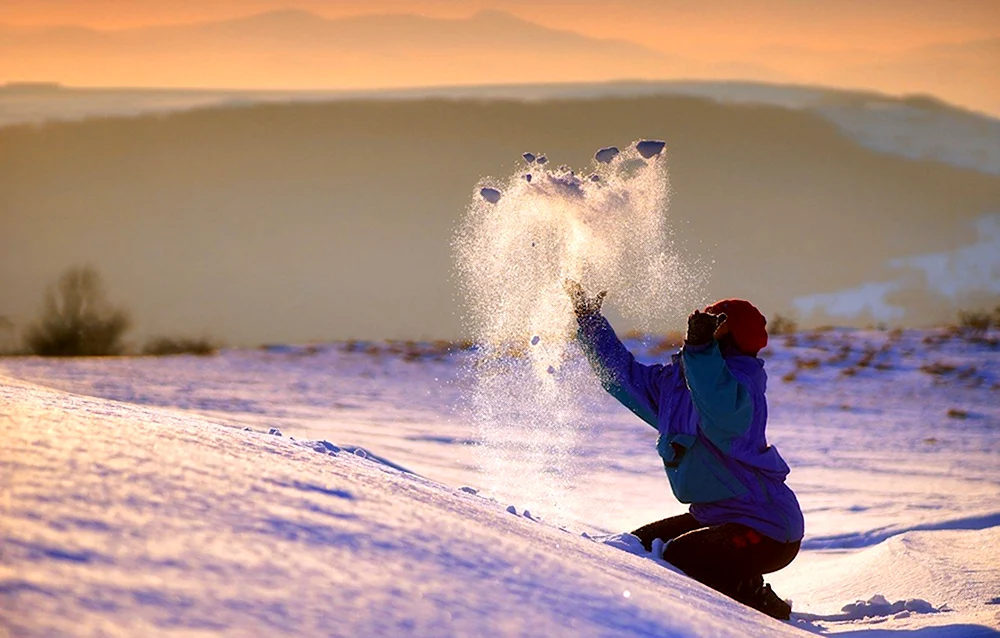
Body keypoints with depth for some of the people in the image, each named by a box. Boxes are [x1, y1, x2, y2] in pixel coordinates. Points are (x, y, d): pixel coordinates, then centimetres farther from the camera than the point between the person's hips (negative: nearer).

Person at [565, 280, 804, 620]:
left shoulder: (740, 386, -22)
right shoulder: (672, 382, 5)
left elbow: (722, 414, -46)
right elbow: (624, 375, 22)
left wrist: (701, 348, -46)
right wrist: (589, 321, 22)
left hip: (766, 529, -10)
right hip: (712, 516, 10)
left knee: (674, 563, -26)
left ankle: (764, 610, -4)